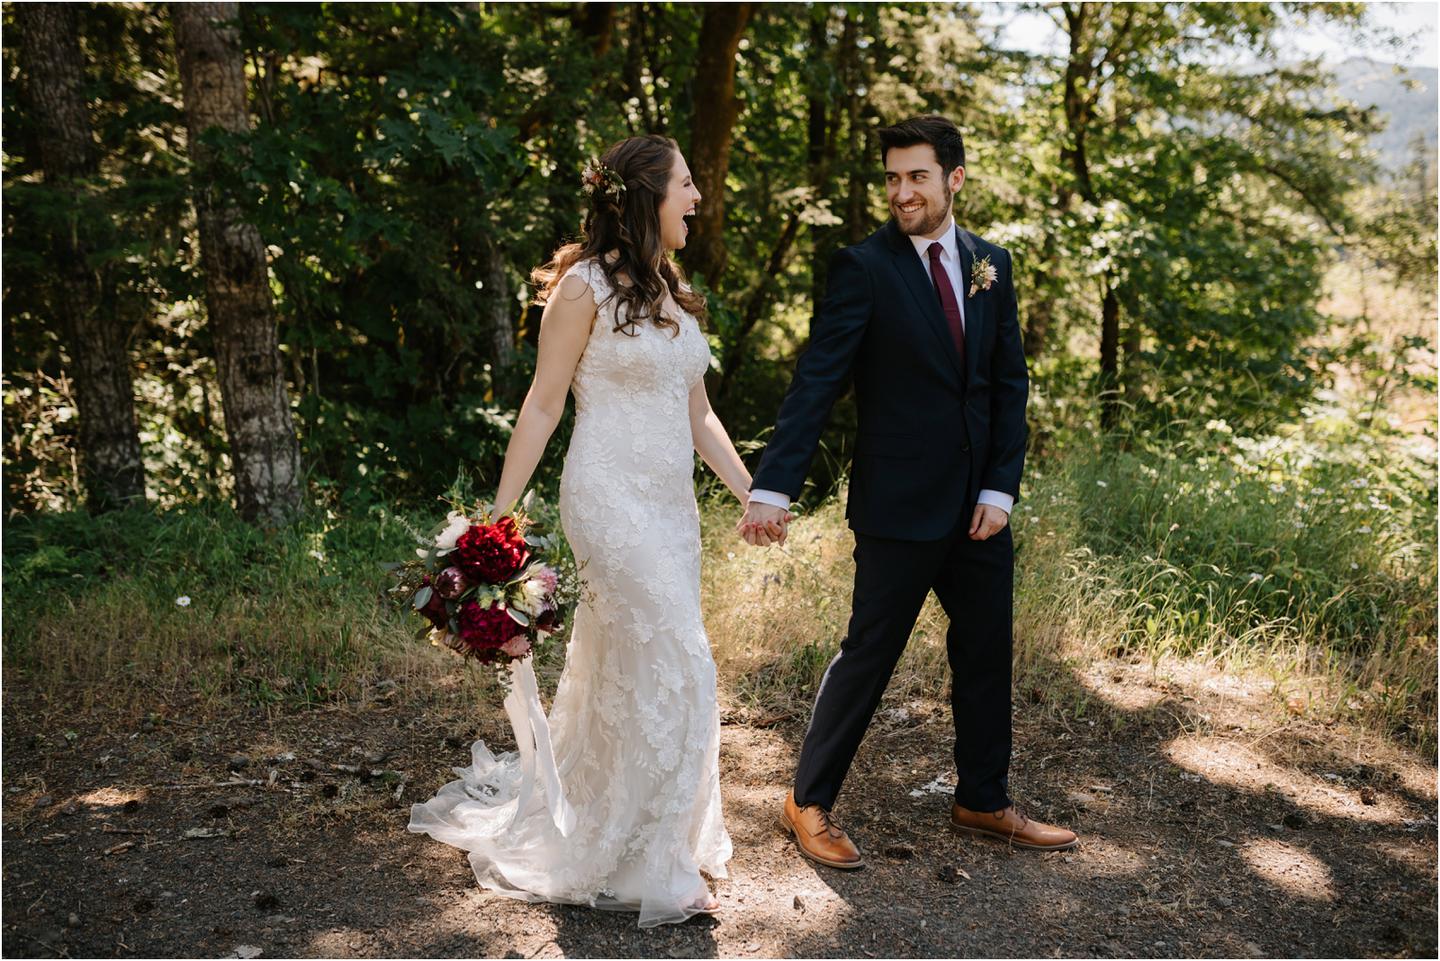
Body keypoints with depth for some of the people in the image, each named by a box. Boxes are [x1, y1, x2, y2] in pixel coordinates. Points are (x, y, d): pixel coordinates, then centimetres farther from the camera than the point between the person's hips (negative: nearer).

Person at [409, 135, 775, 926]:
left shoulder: (672, 292, 13)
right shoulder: (586, 284, -9)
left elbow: (697, 414, 14)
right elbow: (543, 404, -10)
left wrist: (751, 493, 7)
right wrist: (498, 517, -13)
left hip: (672, 503, 8)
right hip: (611, 499, -7)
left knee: (619, 674, 15)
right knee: (676, 670, -8)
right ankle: (647, 868, 6)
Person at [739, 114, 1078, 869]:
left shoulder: (991, 263, 8)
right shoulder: (864, 268, -9)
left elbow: (1009, 381, 8)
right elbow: (815, 383, -16)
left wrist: (1002, 488, -1)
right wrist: (773, 488, -26)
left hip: (979, 505, 6)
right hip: (899, 507, -6)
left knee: (986, 655, 15)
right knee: (867, 655, 2)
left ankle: (983, 802, 33)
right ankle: (809, 802, 19)